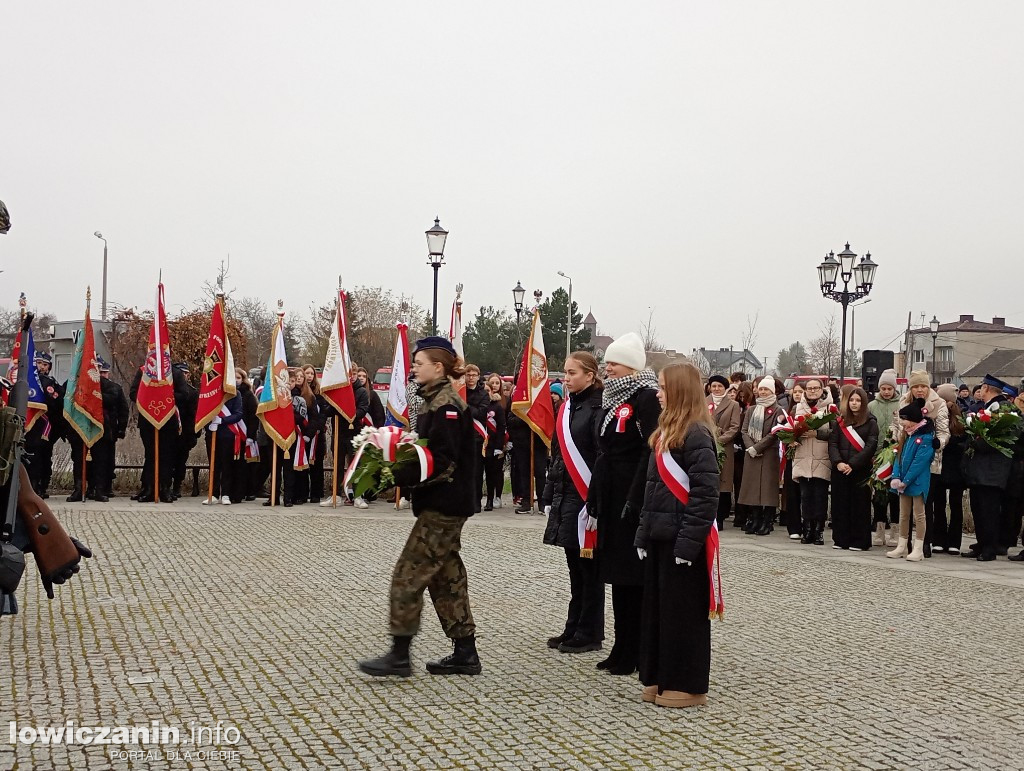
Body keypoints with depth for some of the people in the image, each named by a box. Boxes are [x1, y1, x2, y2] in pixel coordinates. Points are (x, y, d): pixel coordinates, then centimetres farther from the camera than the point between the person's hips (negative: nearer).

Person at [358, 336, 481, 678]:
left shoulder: (445, 405, -15)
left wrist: (399, 477, -23)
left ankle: (399, 655, -1)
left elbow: (443, 462, -22)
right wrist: (400, 470, 3)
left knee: (408, 576, -7)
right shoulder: (436, 401, 15)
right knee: (446, 576, 13)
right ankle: (465, 654, 19)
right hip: (443, 504, 10)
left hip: (443, 505, -10)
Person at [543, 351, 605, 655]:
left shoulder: (597, 409, -13)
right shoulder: (567, 407, 12)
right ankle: (574, 630, 23)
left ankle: (589, 635, 11)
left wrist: (595, 506, -20)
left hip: (586, 500, -8)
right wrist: (549, 498, 15)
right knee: (575, 567, 14)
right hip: (565, 497, 8)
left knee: (588, 568, 2)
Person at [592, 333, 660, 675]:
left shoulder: (647, 399, -11)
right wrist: (595, 495, 15)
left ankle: (636, 654, 6)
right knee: (618, 574, 12)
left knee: (633, 576, -3)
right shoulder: (613, 398, 16)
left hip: (634, 499, -9)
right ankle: (622, 649, 20)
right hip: (612, 499, 9)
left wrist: (635, 499, -21)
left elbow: (650, 452, -18)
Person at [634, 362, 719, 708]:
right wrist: (644, 533, 12)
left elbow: (705, 493, -20)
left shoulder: (697, 434, -15)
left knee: (683, 612, 1)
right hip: (661, 537, 9)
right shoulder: (668, 431, 13)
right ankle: (659, 679, 24)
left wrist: (689, 541, -22)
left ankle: (687, 686, 13)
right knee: (655, 608, 14)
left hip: (682, 541, -9)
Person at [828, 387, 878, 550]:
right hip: (840, 470, 4)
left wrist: (852, 465, -15)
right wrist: (838, 462, -11)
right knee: (840, 504, 5)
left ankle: (859, 541, 4)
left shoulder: (870, 422, 1)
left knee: (859, 505, -2)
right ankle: (841, 539, 11)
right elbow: (832, 443, 5)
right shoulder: (841, 421, 12)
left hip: (860, 470, -4)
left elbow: (870, 447, -8)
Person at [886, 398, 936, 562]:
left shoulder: (925, 438, -15)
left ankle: (918, 549, 5)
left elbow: (919, 462, -20)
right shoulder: (907, 436, 12)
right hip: (903, 482, 8)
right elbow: (899, 456, 9)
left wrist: (906, 481, -19)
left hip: (917, 482, -8)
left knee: (918, 515, 0)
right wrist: (896, 477, -4)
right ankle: (901, 547, 21)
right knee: (903, 515, 13)